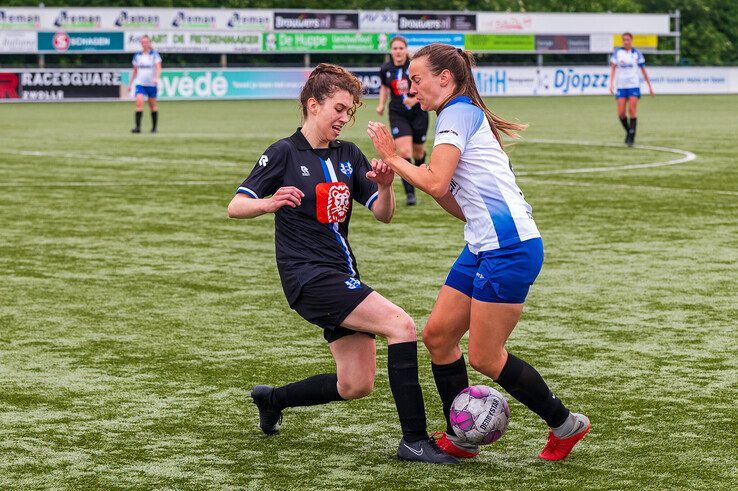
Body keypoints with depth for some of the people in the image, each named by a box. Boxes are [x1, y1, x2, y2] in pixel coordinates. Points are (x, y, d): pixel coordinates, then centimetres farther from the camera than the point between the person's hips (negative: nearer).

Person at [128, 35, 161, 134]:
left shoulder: (154, 55, -2)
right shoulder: (137, 56, 8)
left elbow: (158, 68, -12)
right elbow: (135, 71, 16)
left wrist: (157, 78, -30)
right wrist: (130, 84, 15)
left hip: (151, 84, -2)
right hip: (140, 83, 2)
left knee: (153, 106, 7)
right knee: (139, 102, -18)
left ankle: (154, 127, 21)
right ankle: (137, 126, -21)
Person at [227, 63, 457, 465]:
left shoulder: (348, 155, 11)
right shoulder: (284, 153, -6)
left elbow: (383, 214, 8)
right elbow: (235, 207, -9)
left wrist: (384, 187, -14)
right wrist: (270, 203, -29)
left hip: (342, 276, 8)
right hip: (308, 276, -8)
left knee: (356, 385, 6)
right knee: (401, 326, -21)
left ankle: (272, 399, 30)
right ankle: (414, 440, -19)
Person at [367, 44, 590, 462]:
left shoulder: (458, 113, -7)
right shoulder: (467, 115, 22)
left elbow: (435, 183, -19)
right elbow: (462, 207, 20)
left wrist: (392, 157, -3)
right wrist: (401, 169, 11)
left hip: (509, 246, -10)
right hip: (484, 245, 10)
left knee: (485, 357, -4)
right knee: (438, 334, 8)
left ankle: (566, 424, 9)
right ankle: (461, 439, 16)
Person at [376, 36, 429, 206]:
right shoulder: (385, 69, -2)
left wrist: (415, 99, -24)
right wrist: (381, 104, 5)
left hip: (418, 113, -1)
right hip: (397, 114, 1)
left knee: (418, 151, 15)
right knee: (404, 152, -16)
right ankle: (410, 193, -16)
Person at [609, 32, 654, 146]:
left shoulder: (636, 53, 3)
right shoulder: (617, 52, 4)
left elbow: (643, 70, 7)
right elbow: (613, 68, -1)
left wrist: (650, 86, 6)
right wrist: (611, 83, -13)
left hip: (634, 86, -1)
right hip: (621, 86, 1)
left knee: (632, 110, -12)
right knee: (621, 113, -5)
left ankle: (631, 137, -5)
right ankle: (628, 131, 20)